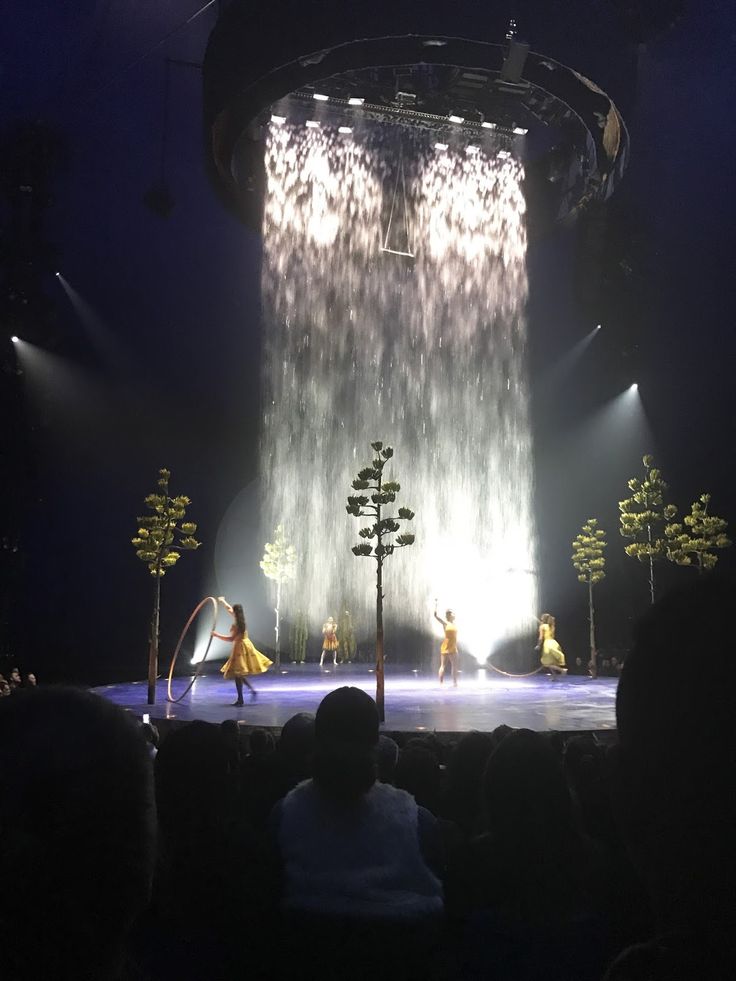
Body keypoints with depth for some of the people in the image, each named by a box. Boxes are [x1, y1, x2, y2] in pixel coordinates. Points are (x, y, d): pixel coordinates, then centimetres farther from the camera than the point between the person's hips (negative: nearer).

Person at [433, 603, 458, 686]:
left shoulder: (455, 624, 12)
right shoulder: (445, 623, -6)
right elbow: (435, 615, -14)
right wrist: (436, 604, -17)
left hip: (453, 648, 6)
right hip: (445, 647, -6)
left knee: (454, 666, 4)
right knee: (443, 665, -2)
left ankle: (455, 683, 10)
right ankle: (441, 684, 0)